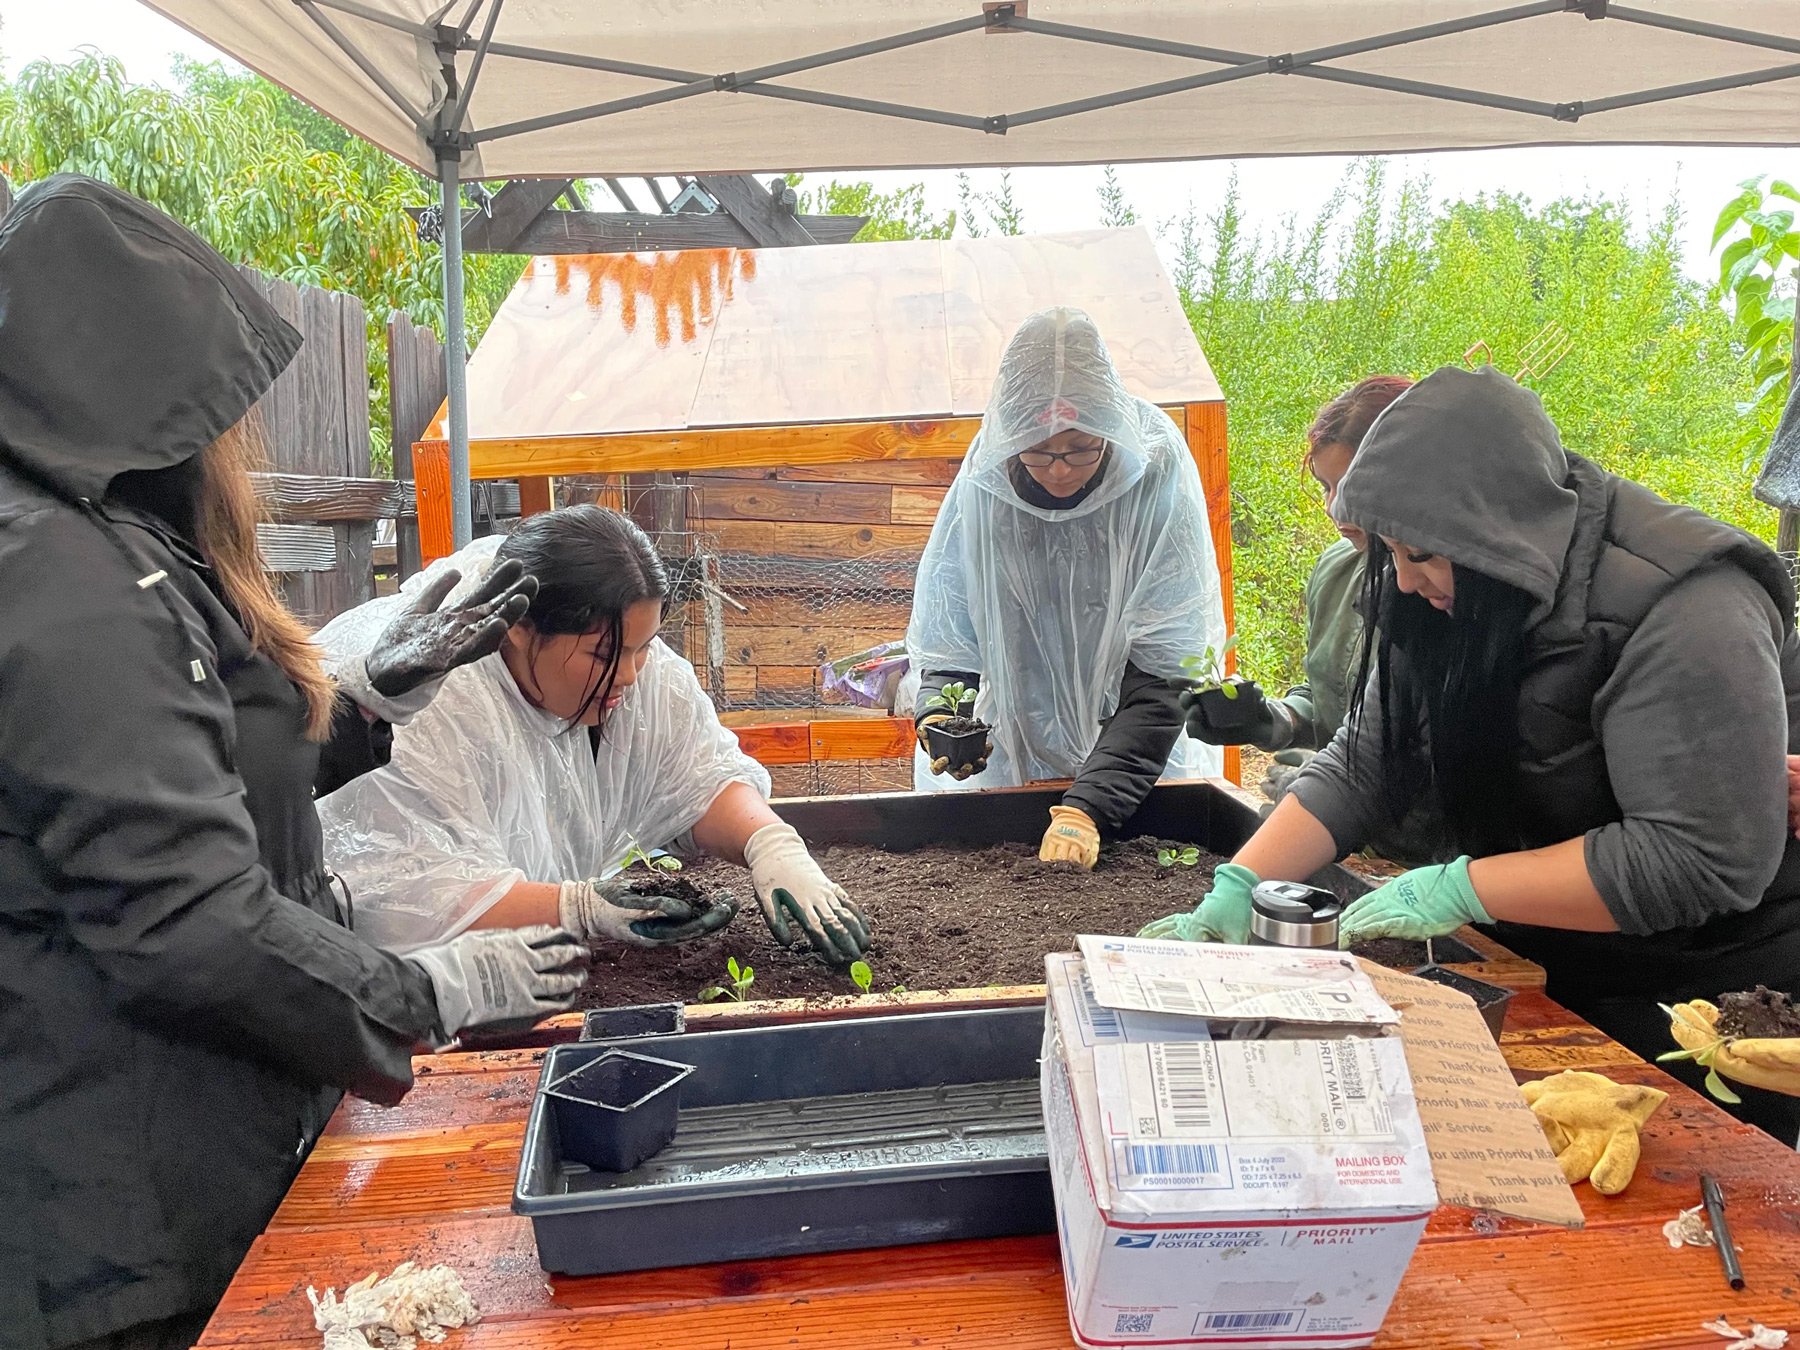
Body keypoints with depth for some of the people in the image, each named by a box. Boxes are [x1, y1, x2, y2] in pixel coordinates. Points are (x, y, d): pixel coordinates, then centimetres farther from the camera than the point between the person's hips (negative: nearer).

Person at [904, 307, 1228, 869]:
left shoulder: (1157, 485, -17)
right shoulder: (983, 488, -9)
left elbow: (1163, 674, -19)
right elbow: (946, 635, -1)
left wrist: (1087, 806, -28)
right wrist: (938, 716, -21)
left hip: (1141, 765, -1)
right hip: (1011, 766, 2)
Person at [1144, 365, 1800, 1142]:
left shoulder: (1683, 612, -27)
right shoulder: (1441, 602, -5)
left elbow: (1705, 859, -31)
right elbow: (1362, 769, -5)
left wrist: (1456, 889, -29)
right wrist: (1239, 887, -17)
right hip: (1538, 968, 6)